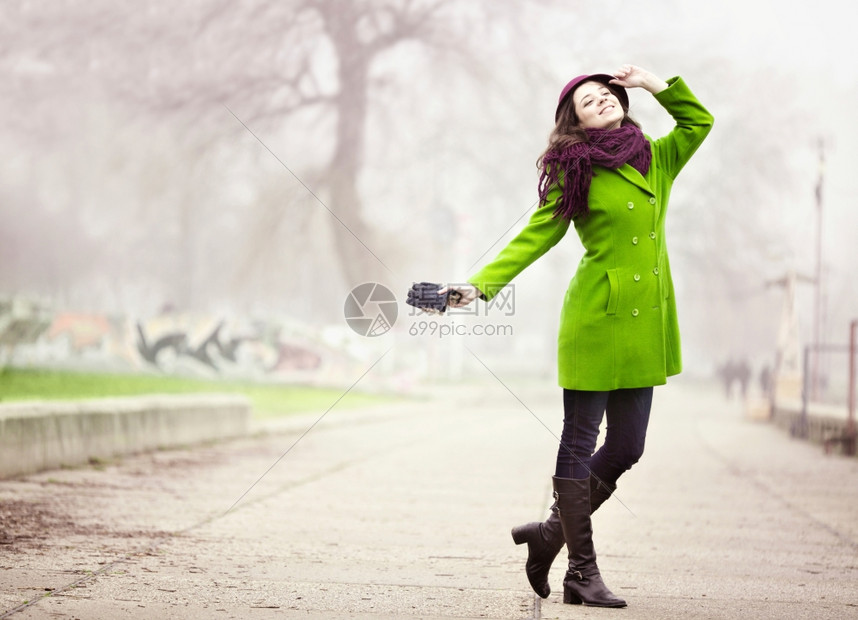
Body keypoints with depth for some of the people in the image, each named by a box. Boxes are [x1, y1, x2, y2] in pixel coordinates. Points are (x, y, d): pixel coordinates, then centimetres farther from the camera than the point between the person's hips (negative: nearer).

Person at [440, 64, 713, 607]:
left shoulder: (657, 160, 12)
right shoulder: (574, 172, -2)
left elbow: (698, 121, 23)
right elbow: (535, 236, -2)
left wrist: (656, 84, 10)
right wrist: (480, 285, -11)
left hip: (645, 323, 6)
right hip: (597, 319, -6)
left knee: (626, 448, 7)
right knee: (580, 442, -1)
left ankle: (552, 531, 25)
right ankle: (582, 572, 5)